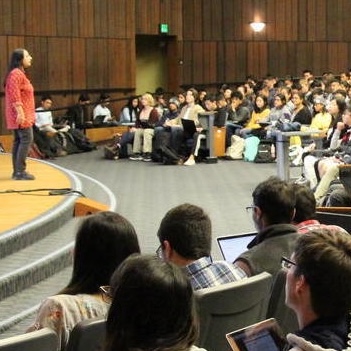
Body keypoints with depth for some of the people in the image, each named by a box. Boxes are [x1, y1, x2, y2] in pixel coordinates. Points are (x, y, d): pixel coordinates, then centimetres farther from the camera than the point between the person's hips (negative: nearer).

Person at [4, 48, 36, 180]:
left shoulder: (19, 73, 19)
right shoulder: (16, 74, -14)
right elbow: (14, 95, -22)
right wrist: (20, 112, -26)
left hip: (22, 114, 11)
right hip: (21, 114, -11)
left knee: (18, 140, 9)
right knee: (26, 139, -13)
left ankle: (17, 171, 10)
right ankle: (20, 171, -15)